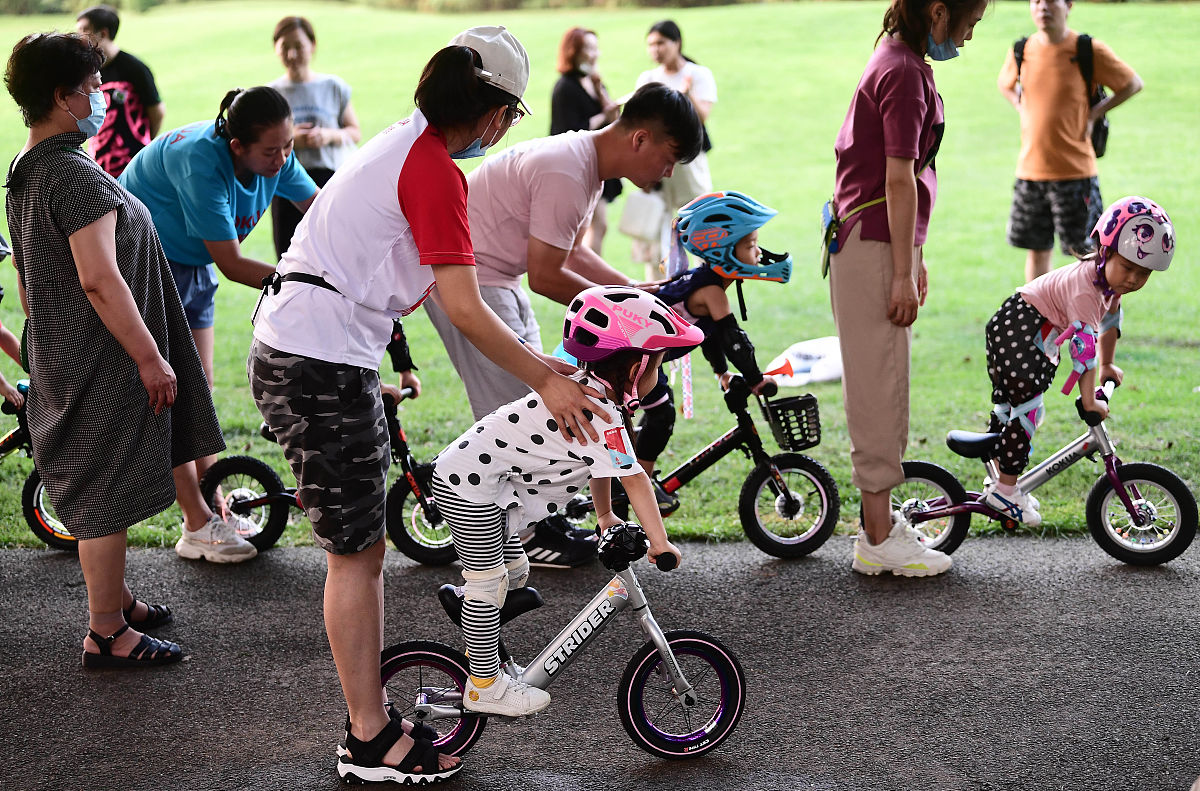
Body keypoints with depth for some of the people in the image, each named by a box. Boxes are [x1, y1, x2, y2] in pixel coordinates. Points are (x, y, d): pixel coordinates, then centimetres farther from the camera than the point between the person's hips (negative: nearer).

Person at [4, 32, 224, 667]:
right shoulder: (76, 175, -21)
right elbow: (100, 280, -27)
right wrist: (151, 358, -21)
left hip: (61, 362, 10)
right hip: (103, 367, -10)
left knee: (94, 493, 22)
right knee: (109, 499, 0)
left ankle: (115, 598, 37)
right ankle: (106, 634, 9)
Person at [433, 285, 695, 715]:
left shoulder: (589, 388, 10)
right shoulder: (601, 411, -22)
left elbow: (598, 463, 22)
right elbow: (633, 478, -23)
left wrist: (605, 515, 27)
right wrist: (660, 543, -21)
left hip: (477, 478, 10)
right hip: (469, 484, -10)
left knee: (513, 571, 17)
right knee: (489, 582, -4)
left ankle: (481, 649, 32)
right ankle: (485, 686, 4)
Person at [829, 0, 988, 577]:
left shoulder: (897, 64, 16)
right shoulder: (905, 73, -15)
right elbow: (899, 181, -19)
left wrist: (914, 258, 22)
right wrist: (902, 274, -19)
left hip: (879, 243, 10)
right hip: (873, 247, -10)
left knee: (881, 389, 14)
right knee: (879, 388, -6)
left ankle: (880, 520, 21)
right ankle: (879, 541, -1)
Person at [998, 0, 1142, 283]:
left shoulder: (1089, 50, -9)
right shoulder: (1022, 50, 2)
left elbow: (1133, 84, 2)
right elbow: (1005, 84, 25)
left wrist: (1093, 114, -5)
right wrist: (1022, 109, 7)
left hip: (1075, 169, -3)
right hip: (1031, 168, 4)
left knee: (1085, 250, 2)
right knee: (1037, 249, 11)